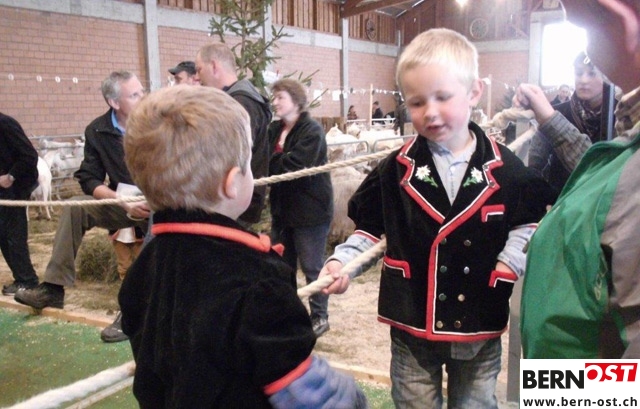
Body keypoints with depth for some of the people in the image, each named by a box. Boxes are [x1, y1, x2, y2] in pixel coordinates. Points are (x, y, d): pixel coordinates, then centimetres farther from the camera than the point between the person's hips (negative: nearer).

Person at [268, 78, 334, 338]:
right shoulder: (275, 129, 8)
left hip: (310, 209, -7)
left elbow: (292, 167, -24)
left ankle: (320, 317, 20)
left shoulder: (312, 131, -15)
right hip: (282, 207, 7)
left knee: (312, 267, 4)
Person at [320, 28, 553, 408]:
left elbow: (528, 222, 8)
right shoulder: (397, 169, -6)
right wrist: (342, 261, -11)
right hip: (413, 326, 0)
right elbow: (369, 227, 3)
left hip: (481, 328, 1)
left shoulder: (505, 169, -6)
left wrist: (512, 261, -8)